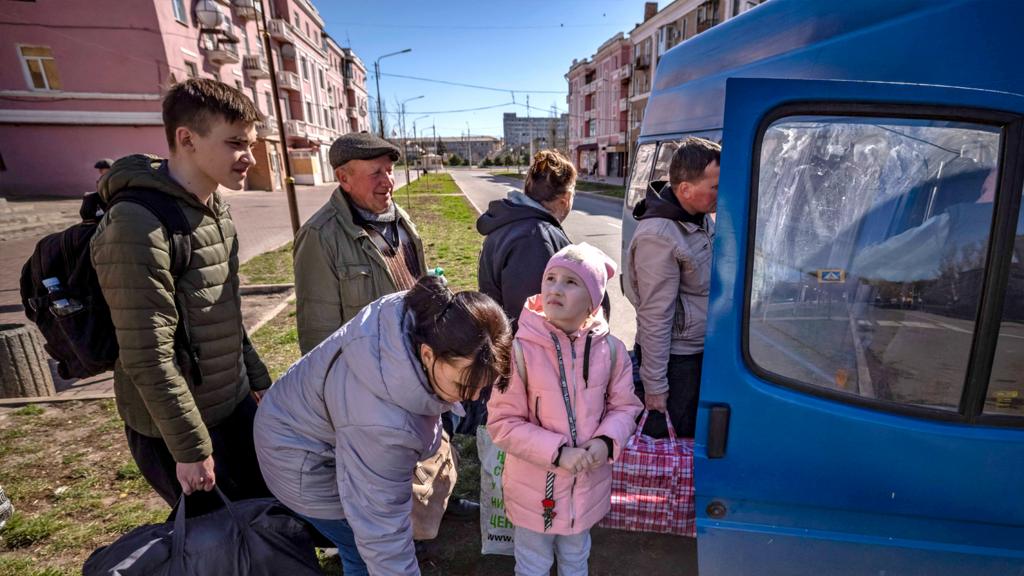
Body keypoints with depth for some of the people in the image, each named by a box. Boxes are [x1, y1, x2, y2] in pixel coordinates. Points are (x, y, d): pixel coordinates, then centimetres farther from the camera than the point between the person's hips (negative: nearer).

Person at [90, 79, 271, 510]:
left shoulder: (216, 210, 3)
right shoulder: (138, 226, -23)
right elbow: (148, 358, -23)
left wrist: (259, 379, 14)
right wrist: (190, 448, -17)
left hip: (235, 404, 8)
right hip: (174, 426, -7)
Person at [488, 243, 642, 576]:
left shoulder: (609, 349, -13)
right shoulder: (520, 350, -24)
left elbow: (625, 406, 0)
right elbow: (502, 423, -18)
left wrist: (606, 441, -18)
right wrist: (557, 453, -24)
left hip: (588, 484, 3)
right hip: (535, 488, -3)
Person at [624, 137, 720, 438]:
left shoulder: (703, 215, 2)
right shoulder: (659, 237, -27)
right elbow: (655, 317, -24)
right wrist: (654, 385, -19)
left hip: (702, 348, 9)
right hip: (675, 357, -9)